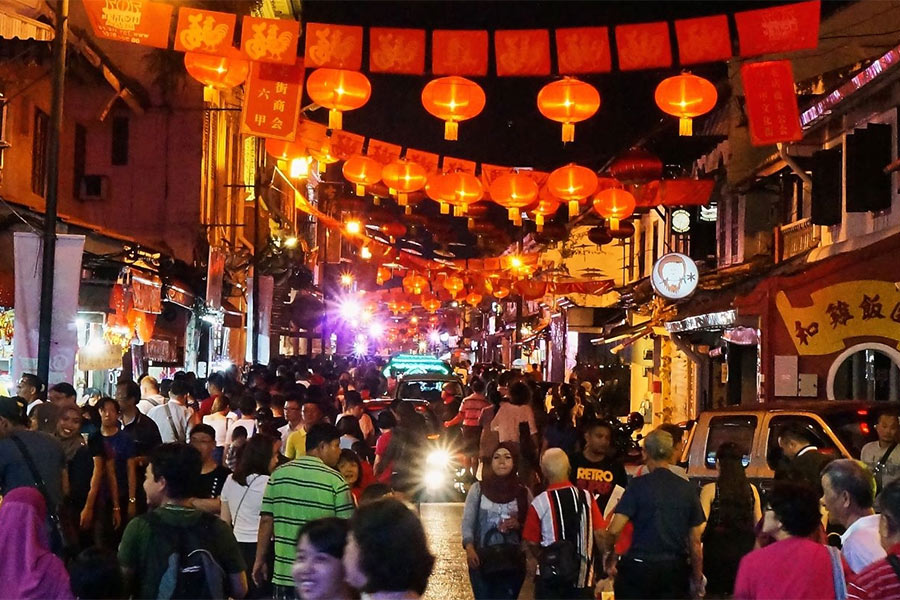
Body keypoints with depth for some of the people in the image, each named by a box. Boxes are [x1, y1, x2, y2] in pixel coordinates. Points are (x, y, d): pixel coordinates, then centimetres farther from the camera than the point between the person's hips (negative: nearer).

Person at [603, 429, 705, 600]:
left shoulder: (638, 485, -6)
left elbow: (614, 530, -13)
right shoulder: (687, 488, 3)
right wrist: (697, 579, 15)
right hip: (675, 569, 3)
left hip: (640, 566, -3)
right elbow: (695, 541, 6)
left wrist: (607, 550, 6)